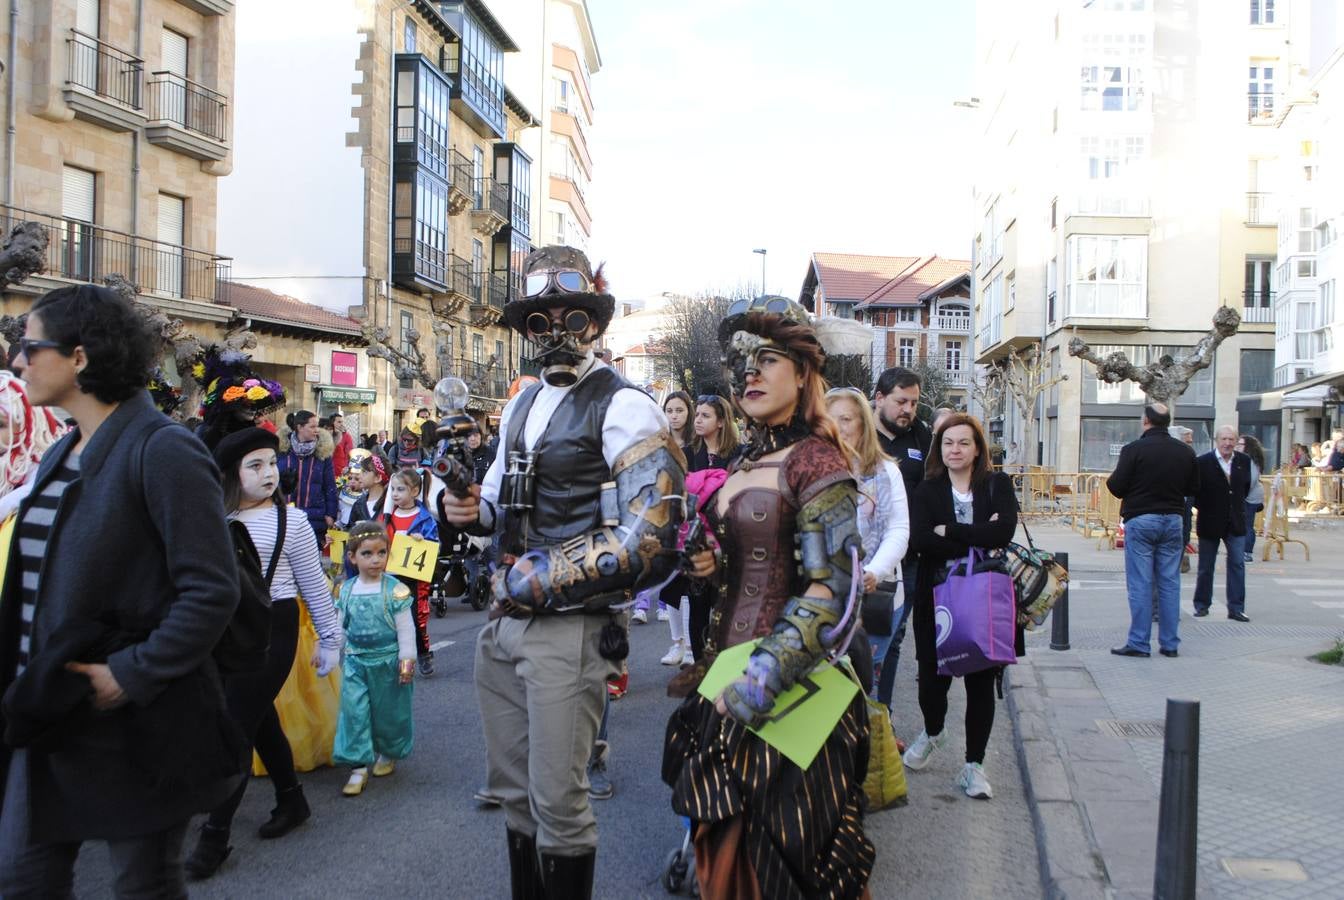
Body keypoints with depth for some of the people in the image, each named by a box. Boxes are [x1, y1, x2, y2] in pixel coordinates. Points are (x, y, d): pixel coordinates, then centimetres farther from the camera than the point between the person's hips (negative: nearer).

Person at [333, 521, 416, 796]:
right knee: (354, 711, -2)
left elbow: (406, 629, -9)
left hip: (388, 661, -3)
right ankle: (358, 767, 4)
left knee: (388, 710, 10)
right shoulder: (346, 590, 0)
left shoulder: (395, 590, -12)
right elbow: (341, 626, 11)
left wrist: (407, 660, -11)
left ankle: (388, 753, 34)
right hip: (356, 661, 3)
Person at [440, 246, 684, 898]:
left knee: (557, 801, 1)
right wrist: (473, 509, 4)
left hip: (568, 629, -8)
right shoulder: (521, 405, 14)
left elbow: (650, 537, -19)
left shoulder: (623, 408, -11)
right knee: (512, 789, 17)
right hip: (503, 621, 8)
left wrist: (545, 578, -18)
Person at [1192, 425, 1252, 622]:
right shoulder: (1203, 462, -10)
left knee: (1237, 564, -2)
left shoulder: (1244, 461, 2)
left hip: (1235, 522, 3)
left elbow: (1247, 486, 16)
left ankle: (1236, 608, 3)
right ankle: (1202, 604, 21)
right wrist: (1204, 508, -3)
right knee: (1206, 567, 8)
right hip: (1210, 522, -3)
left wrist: (1238, 505, 11)